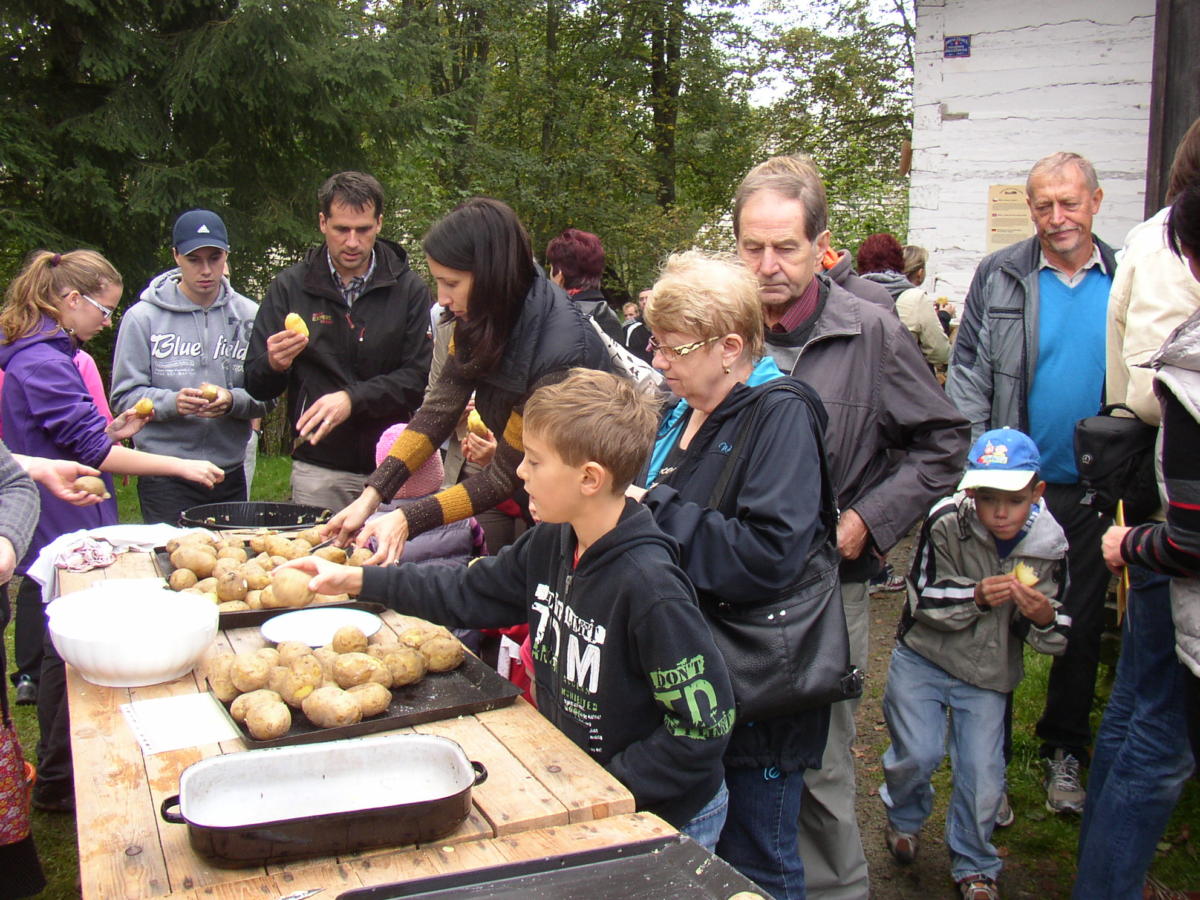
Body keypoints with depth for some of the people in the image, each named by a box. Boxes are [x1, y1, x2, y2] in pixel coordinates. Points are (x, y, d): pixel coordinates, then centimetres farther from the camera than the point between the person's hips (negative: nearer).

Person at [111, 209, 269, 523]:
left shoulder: (249, 315, 4)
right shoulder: (142, 317, -1)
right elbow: (125, 395, -3)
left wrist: (232, 400, -18)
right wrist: (172, 402, -20)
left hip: (231, 473, 2)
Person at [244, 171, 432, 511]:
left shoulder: (409, 288, 2)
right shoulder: (289, 286, 5)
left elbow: (419, 378, -4)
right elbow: (256, 386, 6)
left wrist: (353, 398, -18)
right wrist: (274, 365, -16)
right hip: (317, 470, 1)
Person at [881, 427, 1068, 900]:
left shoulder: (1048, 544, -10)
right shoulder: (946, 522, -19)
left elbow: (1054, 637, -2)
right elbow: (925, 599, -14)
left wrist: (1043, 617, -26)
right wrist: (978, 597, -31)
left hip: (988, 671, 2)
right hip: (923, 657, -2)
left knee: (982, 775, 0)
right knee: (917, 754, -8)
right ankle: (904, 819, 28)